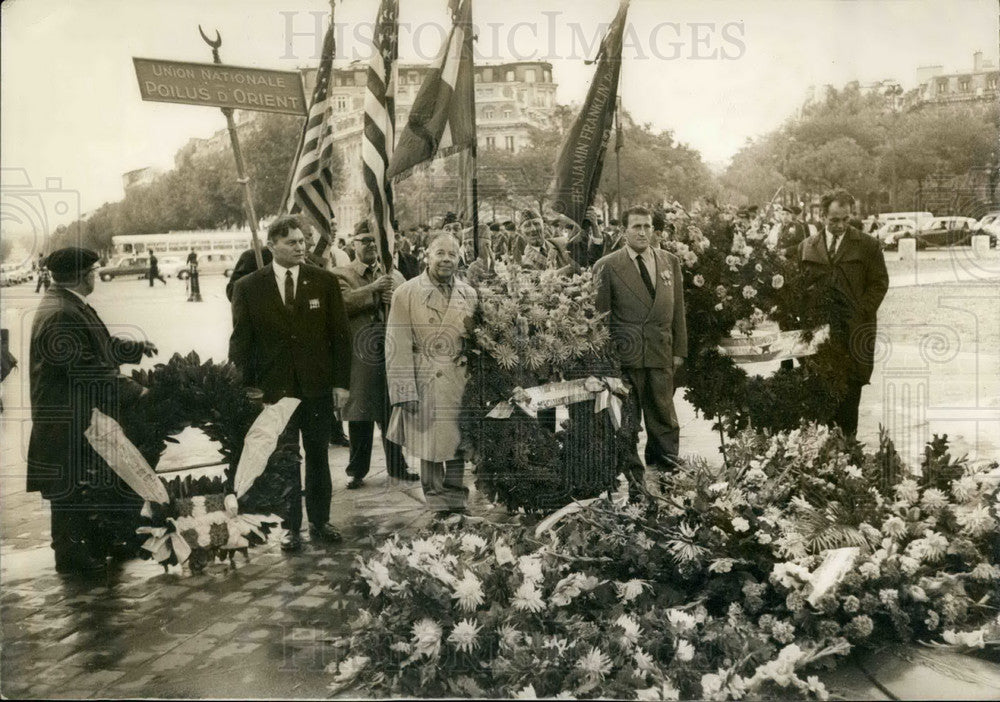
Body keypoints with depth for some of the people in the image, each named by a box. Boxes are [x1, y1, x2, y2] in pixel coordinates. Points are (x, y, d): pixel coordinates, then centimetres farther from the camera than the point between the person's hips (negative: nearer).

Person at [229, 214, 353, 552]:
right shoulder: (248, 287, 0)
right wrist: (245, 389, -5)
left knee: (318, 457, 12)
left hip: (318, 387, 1)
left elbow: (340, 334, 2)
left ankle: (319, 522, 27)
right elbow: (241, 342, 2)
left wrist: (342, 382, -2)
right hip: (274, 388, -1)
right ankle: (291, 527, 20)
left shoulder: (325, 281, 1)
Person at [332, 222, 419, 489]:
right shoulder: (340, 276, 2)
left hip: (392, 354, 4)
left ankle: (397, 467, 24)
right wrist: (372, 288, -21)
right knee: (360, 416, 4)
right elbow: (342, 303, -17)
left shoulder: (395, 275, 15)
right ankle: (357, 471, 17)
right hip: (359, 356, -3)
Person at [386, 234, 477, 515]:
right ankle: (437, 508, 19)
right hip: (425, 385, -3)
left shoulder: (469, 294, 9)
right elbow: (398, 346, -7)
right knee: (430, 450, 6)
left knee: (461, 449, 6)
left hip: (462, 384, 3)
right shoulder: (406, 293, -2)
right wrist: (405, 391, -13)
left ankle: (457, 505, 21)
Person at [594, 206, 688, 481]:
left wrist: (679, 350, 9)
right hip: (625, 354, -3)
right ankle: (631, 473, 15)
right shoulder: (607, 266, -1)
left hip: (661, 353, 3)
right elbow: (599, 313, 1)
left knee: (663, 413, 8)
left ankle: (666, 468, 21)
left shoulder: (670, 262, 12)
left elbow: (678, 310, 14)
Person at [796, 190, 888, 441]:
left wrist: (861, 314, -7)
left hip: (853, 329, -1)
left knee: (851, 385, 1)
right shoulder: (806, 247, 10)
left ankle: (848, 436, 11)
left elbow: (879, 283, 4)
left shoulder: (868, 245, 4)